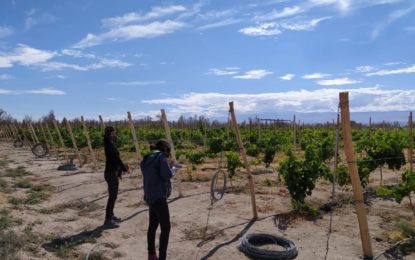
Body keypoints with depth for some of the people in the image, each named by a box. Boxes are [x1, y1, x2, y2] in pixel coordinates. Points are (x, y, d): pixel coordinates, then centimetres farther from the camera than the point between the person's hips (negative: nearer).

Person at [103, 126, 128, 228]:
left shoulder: (110, 145, 11)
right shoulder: (110, 146, -18)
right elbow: (116, 158, -18)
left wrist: (122, 166, 8)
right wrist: (124, 168, -7)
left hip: (112, 172, 10)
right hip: (112, 173, -10)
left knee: (113, 195, 18)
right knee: (112, 196, -3)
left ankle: (111, 216, 30)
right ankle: (108, 220, 4)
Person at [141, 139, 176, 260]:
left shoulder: (147, 159, 15)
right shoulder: (161, 157, -10)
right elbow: (167, 175, -17)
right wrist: (172, 167, 2)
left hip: (150, 196, 9)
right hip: (159, 196, -9)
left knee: (153, 225, 18)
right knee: (165, 228, -6)